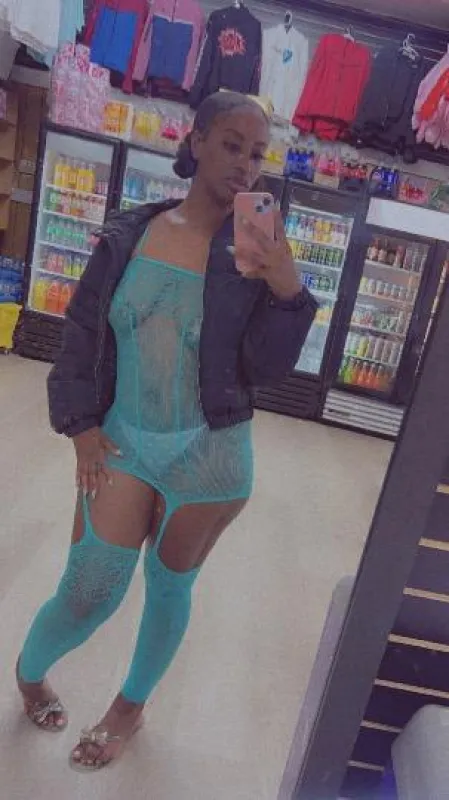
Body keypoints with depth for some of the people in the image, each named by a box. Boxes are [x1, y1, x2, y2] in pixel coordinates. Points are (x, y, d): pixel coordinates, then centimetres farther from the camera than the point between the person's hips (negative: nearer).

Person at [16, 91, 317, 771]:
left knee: (170, 587, 15)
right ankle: (29, 671, 40)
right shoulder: (130, 234, -1)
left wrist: (286, 293, -22)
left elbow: (264, 370, -7)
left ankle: (131, 707, 44)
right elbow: (83, 332, 5)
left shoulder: (255, 251, -4)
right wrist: (80, 423, -1)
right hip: (123, 441, 1)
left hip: (210, 454, 0)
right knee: (89, 595, 3)